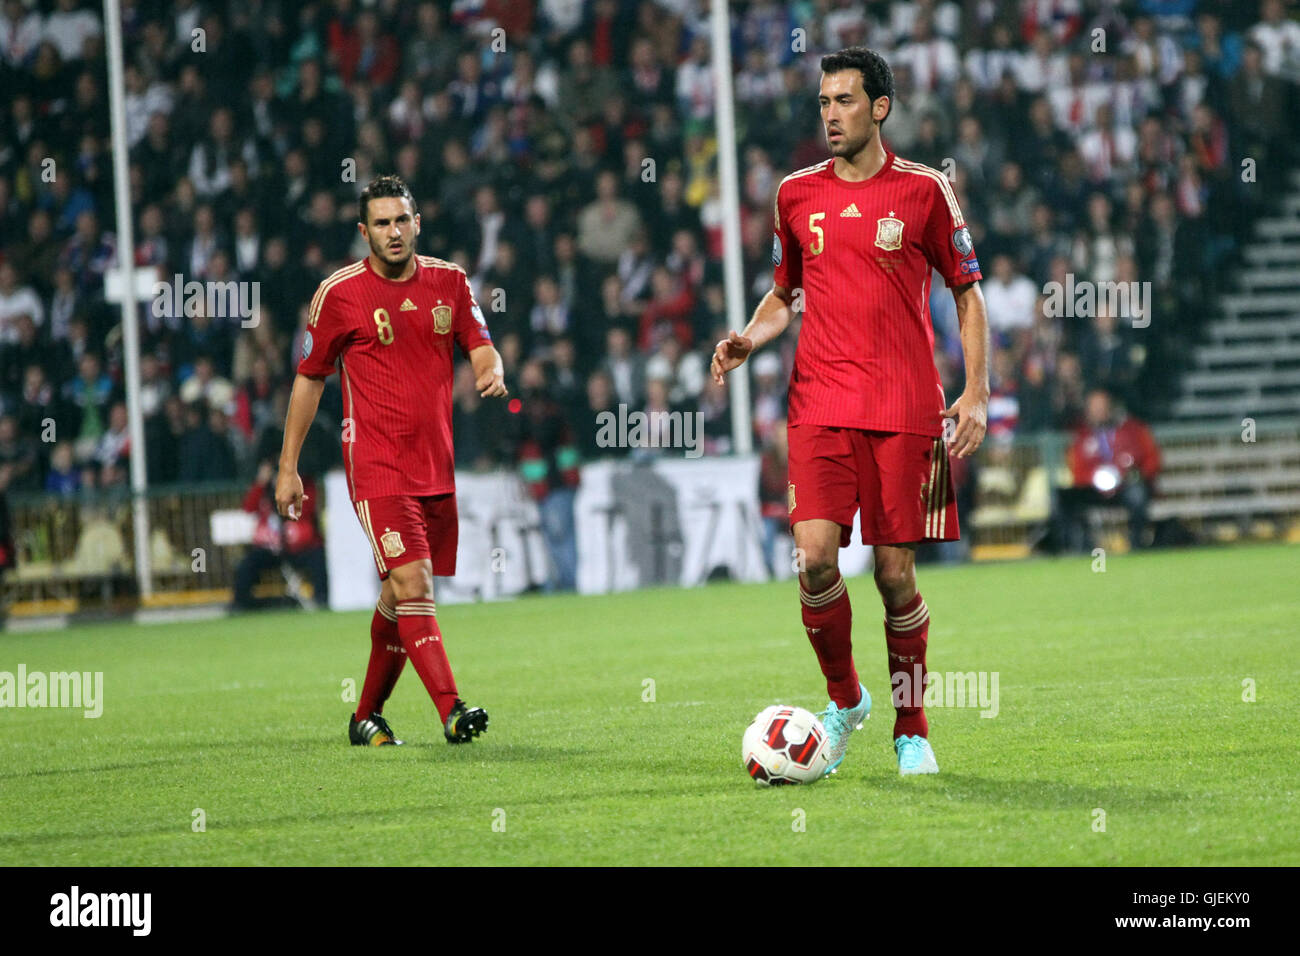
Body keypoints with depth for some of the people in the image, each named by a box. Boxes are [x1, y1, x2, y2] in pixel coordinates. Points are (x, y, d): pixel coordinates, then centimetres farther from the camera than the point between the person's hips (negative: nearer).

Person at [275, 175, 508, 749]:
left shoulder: (449, 282, 8)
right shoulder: (340, 293, -2)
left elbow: (481, 347, 8)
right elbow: (309, 378, 5)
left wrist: (490, 372, -18)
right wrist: (288, 467, 5)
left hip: (437, 465, 5)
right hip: (377, 466, -5)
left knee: (399, 598, 10)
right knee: (413, 584, -18)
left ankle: (367, 717, 23)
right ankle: (451, 711, -25)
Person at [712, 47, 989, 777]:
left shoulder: (924, 190, 2)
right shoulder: (798, 194, 10)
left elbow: (969, 294, 7)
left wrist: (976, 394, -2)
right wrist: (749, 339, 1)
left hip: (906, 408, -2)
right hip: (821, 405, 2)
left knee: (896, 570, -2)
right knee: (816, 553, -14)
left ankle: (912, 729, 13)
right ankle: (844, 699, 9)